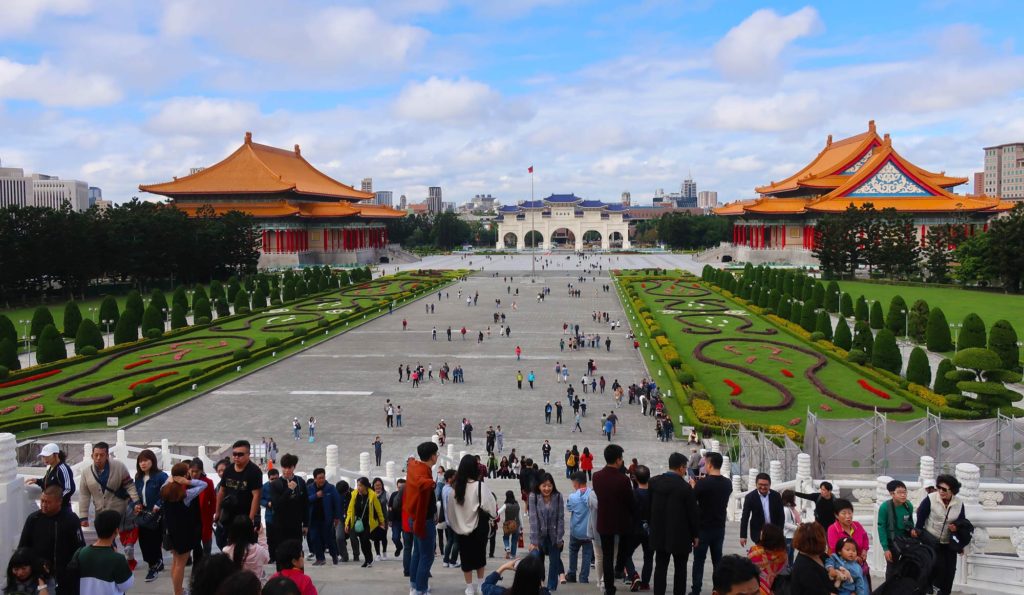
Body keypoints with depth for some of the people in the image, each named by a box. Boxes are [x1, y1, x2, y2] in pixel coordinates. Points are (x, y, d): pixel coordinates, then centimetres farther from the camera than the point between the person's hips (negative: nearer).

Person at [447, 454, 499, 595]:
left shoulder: (455, 488, -6)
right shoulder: (479, 486, -18)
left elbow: (450, 509, 0)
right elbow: (489, 505, -19)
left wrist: (454, 524, 12)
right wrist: (495, 512, 1)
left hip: (460, 527, 2)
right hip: (478, 527, -2)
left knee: (466, 556, 12)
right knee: (480, 554, 17)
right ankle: (480, 583, 29)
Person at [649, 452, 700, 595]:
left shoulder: (654, 482, -4)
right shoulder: (685, 487, -18)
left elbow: (649, 505, 5)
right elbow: (693, 513, -11)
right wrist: (695, 535, 3)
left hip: (660, 534, 4)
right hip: (680, 535, -4)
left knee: (660, 567, 11)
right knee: (680, 569, 11)